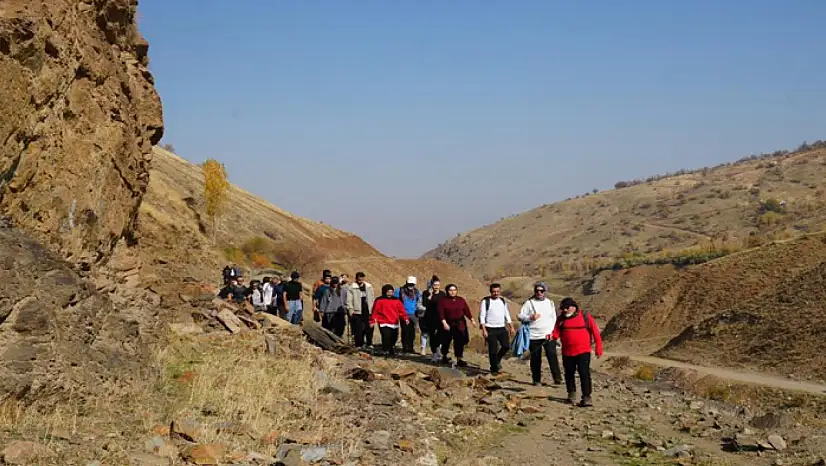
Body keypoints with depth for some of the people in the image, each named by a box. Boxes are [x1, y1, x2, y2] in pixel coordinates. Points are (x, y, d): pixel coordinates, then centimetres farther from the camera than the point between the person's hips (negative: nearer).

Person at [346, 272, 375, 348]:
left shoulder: (369, 287, 9)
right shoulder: (352, 288, -1)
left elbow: (372, 299, 15)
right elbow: (349, 300, -1)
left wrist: (373, 309, 8)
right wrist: (351, 310, -9)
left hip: (368, 311, 3)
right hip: (358, 311, -3)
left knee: (369, 328, 4)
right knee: (358, 329, -2)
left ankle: (369, 344, 17)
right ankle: (358, 345, 6)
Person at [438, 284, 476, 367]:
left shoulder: (461, 300, 5)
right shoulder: (443, 301, -4)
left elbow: (467, 311, 2)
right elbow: (441, 313, -10)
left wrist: (472, 319, -10)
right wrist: (444, 323, -20)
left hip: (460, 324, 2)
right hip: (448, 324, -2)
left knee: (460, 342, -3)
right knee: (446, 341, 10)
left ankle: (459, 359, 2)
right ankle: (444, 356, 32)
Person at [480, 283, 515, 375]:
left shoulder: (503, 301, 12)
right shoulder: (486, 301, -5)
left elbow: (507, 315, 17)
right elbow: (482, 316, -7)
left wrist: (511, 327, 10)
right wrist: (484, 330, -15)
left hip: (502, 328, 5)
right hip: (490, 329, -5)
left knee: (506, 346, -7)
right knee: (493, 350, -3)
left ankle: (497, 360, 21)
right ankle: (494, 369, 11)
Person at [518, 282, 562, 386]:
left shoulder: (550, 303, 13)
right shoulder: (529, 303, 3)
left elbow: (554, 318, 18)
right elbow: (521, 316, 1)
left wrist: (553, 332, 5)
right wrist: (531, 317, -18)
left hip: (549, 335, 1)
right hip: (534, 336, -1)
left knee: (552, 356, -13)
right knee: (535, 358, 5)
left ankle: (557, 378, -12)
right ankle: (536, 380, 16)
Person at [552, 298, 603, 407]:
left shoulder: (586, 317, -4)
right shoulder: (561, 319, 6)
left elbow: (595, 332, -1)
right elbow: (556, 332, 5)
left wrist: (598, 348, -3)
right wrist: (552, 336, -19)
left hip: (583, 352, -4)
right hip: (567, 352, 4)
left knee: (584, 374, -9)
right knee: (569, 374, 15)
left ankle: (586, 397, -7)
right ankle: (571, 394, 33)